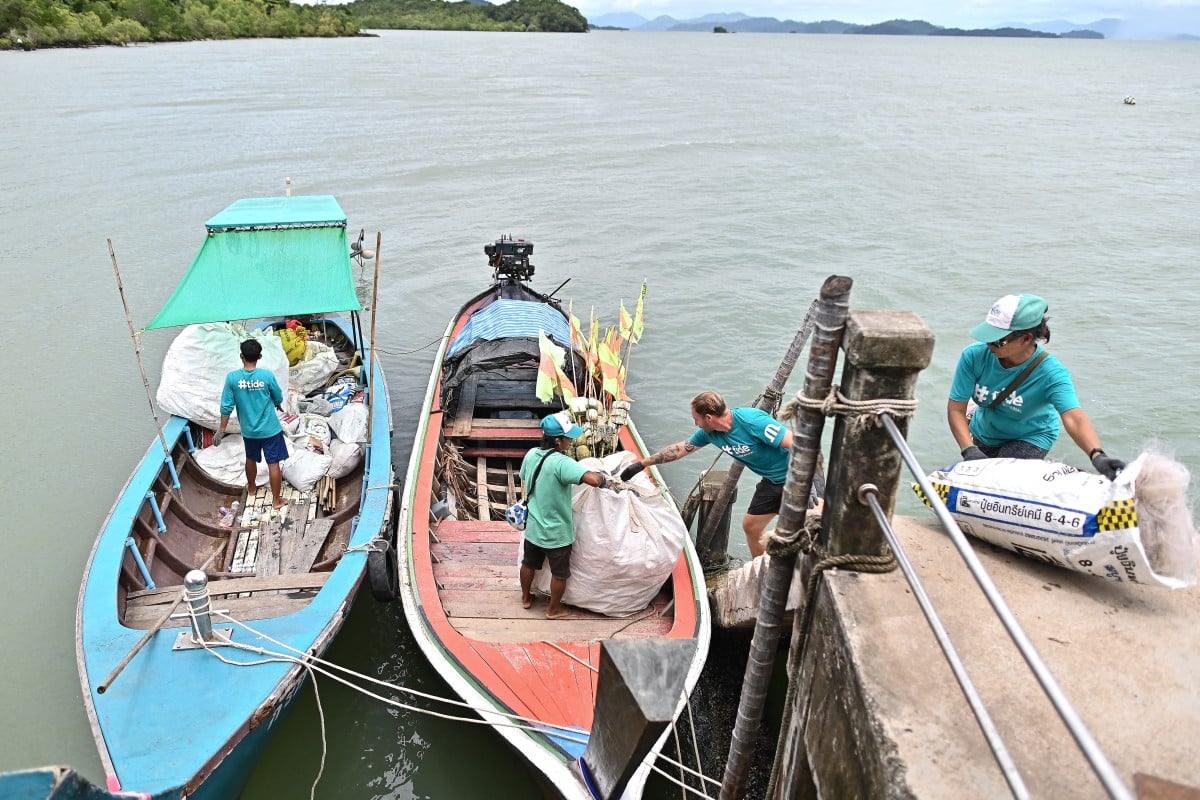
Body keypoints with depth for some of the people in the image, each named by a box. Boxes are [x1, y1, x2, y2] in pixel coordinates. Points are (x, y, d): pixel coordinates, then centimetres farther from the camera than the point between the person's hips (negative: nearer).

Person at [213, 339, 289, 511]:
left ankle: (251, 488, 48)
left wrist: (221, 430, 3)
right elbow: (279, 400, -2)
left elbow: (226, 406, -8)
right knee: (273, 463, 6)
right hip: (270, 429, -3)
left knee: (251, 459, 26)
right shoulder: (267, 375, -17)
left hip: (249, 430, 3)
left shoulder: (232, 377, -13)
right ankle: (276, 500, 12)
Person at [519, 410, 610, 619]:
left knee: (529, 563, 27)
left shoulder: (531, 454, -7)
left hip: (533, 527, 7)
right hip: (556, 532, -6)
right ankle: (554, 609, 35)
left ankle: (526, 598, 49)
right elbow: (593, 479, -42)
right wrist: (602, 478, -20)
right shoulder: (561, 463, -31)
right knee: (559, 573, 17)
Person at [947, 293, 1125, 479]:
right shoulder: (974, 356, -27)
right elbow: (956, 408, -23)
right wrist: (969, 450, -37)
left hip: (1030, 437, -3)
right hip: (983, 435, 3)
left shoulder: (1050, 372, -31)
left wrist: (1097, 455, -62)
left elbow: (1074, 418, -43)